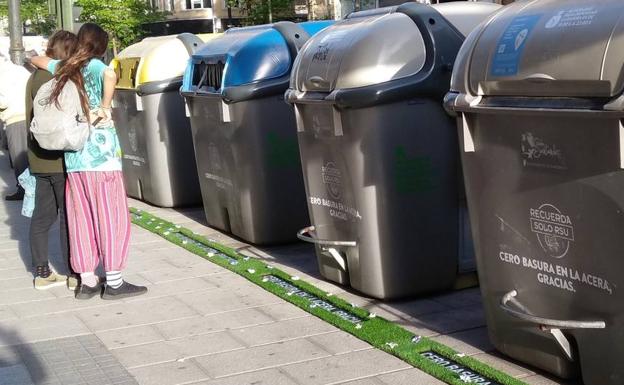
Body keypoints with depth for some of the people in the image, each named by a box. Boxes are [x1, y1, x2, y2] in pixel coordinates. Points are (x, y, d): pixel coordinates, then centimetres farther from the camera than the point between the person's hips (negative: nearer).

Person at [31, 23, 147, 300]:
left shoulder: (62, 69, 12)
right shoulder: (93, 66, -6)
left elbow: (36, 60, 29)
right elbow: (110, 76, -29)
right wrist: (105, 107, -19)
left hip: (73, 160, 6)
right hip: (101, 156, -6)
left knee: (82, 219, 11)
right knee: (112, 217, 1)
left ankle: (86, 281, 14)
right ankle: (114, 282, 3)